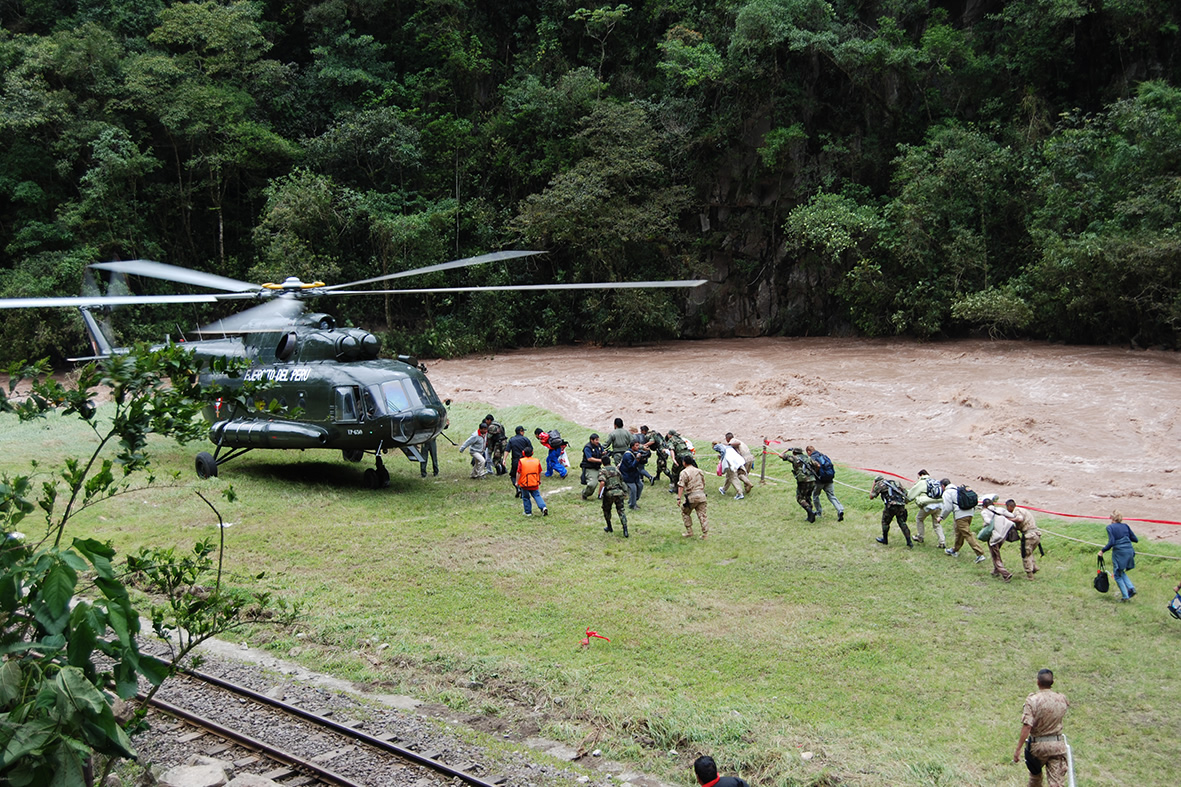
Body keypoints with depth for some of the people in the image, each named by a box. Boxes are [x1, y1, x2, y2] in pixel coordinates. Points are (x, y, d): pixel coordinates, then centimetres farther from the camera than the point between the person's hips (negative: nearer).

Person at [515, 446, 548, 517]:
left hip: (524, 484, -3)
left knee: (526, 498, 12)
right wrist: (539, 480, 23)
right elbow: (539, 472, 9)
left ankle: (528, 512, 17)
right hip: (534, 484, 3)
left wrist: (517, 482, -2)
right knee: (537, 496, 10)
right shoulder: (537, 461, 1)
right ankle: (543, 507, -10)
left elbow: (518, 473, -11)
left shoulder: (521, 461, -11)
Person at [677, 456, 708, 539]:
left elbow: (681, 486, -13)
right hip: (701, 495, 5)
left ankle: (689, 532, 11)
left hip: (691, 496, -5)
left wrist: (679, 498, -16)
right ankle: (705, 533, 3)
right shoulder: (699, 471, 14)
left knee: (685, 513, 14)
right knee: (702, 514, 7)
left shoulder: (684, 472, -5)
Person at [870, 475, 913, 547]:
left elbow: (871, 497, 12)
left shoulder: (880, 484, 10)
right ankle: (909, 542, 4)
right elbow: (905, 493, 23)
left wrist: (873, 486, 23)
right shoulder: (896, 482, 25)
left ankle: (885, 539, 30)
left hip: (891, 505, -4)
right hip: (901, 505, 5)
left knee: (885, 522, 17)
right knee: (902, 523, 11)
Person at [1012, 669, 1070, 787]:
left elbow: (1027, 727, -23)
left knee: (1035, 774, 24)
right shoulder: (1061, 699, -4)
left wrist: (1018, 749, -19)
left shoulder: (1032, 700, -18)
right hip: (1058, 745, 2)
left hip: (1038, 745, -2)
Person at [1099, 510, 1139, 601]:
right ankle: (1131, 588, 6)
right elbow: (1135, 539, 11)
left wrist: (1102, 551, -7)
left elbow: (1111, 542, -16)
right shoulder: (1125, 526, 9)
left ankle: (1125, 596, 6)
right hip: (1129, 551, 5)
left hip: (1119, 553, -5)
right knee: (1121, 572, 25)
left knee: (1117, 575, 10)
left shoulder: (1110, 527, -6)